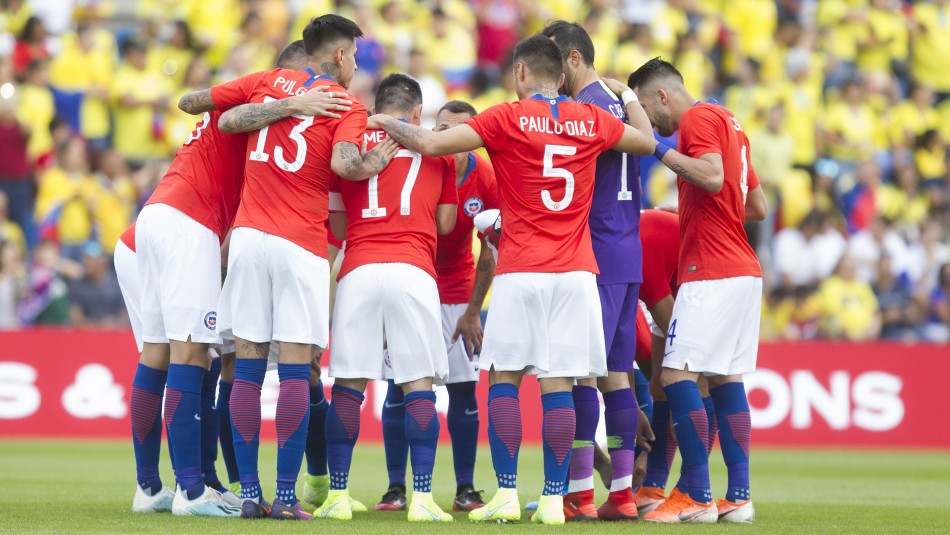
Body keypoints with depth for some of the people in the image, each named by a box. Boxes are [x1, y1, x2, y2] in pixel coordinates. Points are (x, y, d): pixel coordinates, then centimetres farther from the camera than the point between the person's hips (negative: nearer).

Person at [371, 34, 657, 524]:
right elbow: (647, 142, 24)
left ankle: (507, 496, -1)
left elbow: (430, 143, -11)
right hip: (576, 272, 3)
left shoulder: (507, 119, -4)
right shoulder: (591, 121, 7)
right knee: (558, 385, 2)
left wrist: (386, 124, 7)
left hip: (521, 272, -3)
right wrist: (629, 97, 42)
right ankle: (553, 500, -1)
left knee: (504, 380, 5)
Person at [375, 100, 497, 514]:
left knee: (463, 388, -1)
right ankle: (396, 488, -1)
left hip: (457, 290, 1)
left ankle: (466, 489, 5)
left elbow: (490, 252, -3)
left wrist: (473, 311, -3)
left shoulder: (484, 178, -12)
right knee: (399, 386, -6)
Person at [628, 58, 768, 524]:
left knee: (676, 375, -10)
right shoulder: (726, 122, 21)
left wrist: (660, 150, -16)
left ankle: (698, 497, -14)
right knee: (726, 380, 9)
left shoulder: (698, 118, -7)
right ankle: (738, 497, 7)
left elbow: (712, 177, -24)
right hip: (743, 272, 10)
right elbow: (758, 206, 23)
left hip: (711, 272, -10)